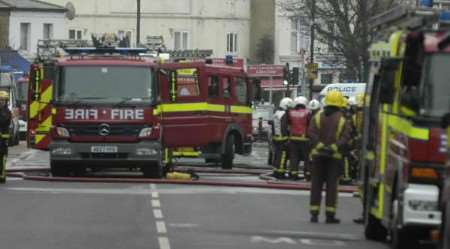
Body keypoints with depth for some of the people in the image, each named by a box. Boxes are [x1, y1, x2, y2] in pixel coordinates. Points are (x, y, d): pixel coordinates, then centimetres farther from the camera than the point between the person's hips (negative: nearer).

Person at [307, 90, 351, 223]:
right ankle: (330, 215, 0)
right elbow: (345, 136, -14)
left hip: (318, 154, 2)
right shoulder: (342, 120, -3)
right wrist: (334, 147, -17)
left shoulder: (317, 117, 3)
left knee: (316, 184, 7)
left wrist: (319, 145, -13)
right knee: (332, 185, 2)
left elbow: (311, 133, -9)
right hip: (334, 156, -2)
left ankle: (314, 213, 6)